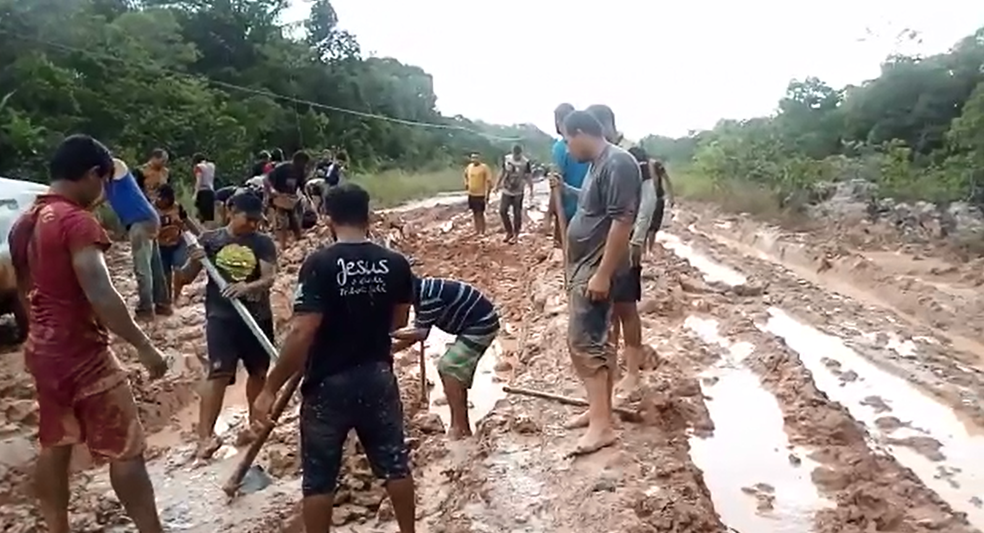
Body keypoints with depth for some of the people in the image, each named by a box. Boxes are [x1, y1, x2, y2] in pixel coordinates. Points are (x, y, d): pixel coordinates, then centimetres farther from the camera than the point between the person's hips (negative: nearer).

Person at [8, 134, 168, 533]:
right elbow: (100, 296, -25)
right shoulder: (76, 221, -19)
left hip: (42, 348, 9)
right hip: (82, 352, -9)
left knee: (54, 445, 17)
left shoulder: (23, 224, 9)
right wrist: (143, 346, -21)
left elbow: (24, 290, 18)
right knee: (125, 449, -1)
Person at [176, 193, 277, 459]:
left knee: (259, 372, 15)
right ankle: (205, 435, -15)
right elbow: (185, 277, 2)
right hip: (222, 317, -2)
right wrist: (194, 261, -20)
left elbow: (269, 278, -13)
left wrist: (247, 287, -33)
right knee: (219, 372, -15)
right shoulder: (210, 240, 0)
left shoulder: (263, 243, 0)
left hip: (258, 316, 3)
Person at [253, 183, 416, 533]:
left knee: (319, 477, 12)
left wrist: (271, 388, -14)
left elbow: (302, 334, -22)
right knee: (395, 463, 19)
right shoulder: (395, 263, -4)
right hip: (378, 377, 4)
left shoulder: (319, 264, -17)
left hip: (329, 384, -4)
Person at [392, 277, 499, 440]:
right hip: (474, 326, 10)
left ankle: (459, 429, -10)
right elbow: (418, 333, 8)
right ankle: (463, 429, 16)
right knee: (454, 371, 11)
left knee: (449, 368, -13)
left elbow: (420, 333, -21)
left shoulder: (429, 294, -24)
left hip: (481, 325, -10)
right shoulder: (422, 294, 7)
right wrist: (389, 349, 2)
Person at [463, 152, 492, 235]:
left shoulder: (485, 168, -15)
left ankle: (482, 233, -1)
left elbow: (489, 182, -16)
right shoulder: (469, 166, 5)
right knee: (475, 214, 14)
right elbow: (466, 174, 28)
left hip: (481, 195, -6)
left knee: (480, 214, -6)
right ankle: (477, 231, 24)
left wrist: (487, 195, -19)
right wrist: (466, 183, 13)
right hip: (471, 194, 7)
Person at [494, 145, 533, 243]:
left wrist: (531, 190, -16)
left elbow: (529, 176, -9)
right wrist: (497, 185, 12)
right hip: (506, 191, 4)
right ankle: (509, 232, 17)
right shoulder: (507, 159, -2)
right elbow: (502, 172, 10)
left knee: (517, 214, 3)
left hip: (518, 192, -3)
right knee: (502, 211, 1)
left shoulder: (525, 162, -12)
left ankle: (515, 234, 16)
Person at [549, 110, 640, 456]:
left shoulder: (618, 163, -19)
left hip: (595, 269, -10)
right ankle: (599, 409, 24)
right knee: (595, 339, 14)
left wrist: (602, 274, -26)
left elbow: (622, 221, -26)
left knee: (584, 341, -10)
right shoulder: (598, 164, 13)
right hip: (583, 266, 10)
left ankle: (602, 426, -6)